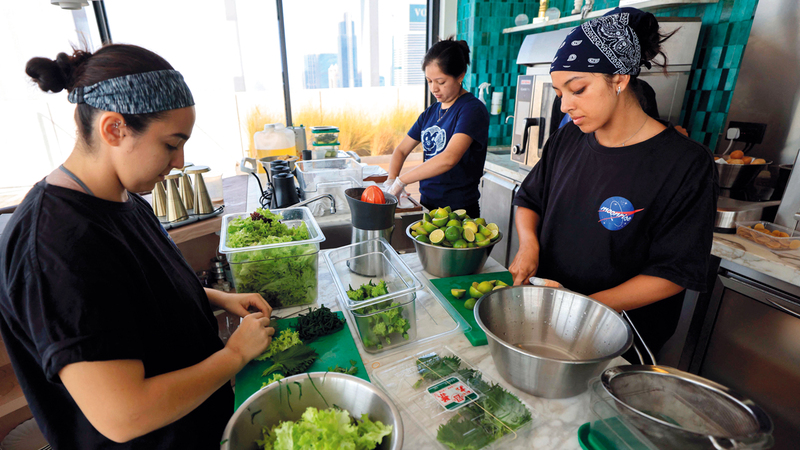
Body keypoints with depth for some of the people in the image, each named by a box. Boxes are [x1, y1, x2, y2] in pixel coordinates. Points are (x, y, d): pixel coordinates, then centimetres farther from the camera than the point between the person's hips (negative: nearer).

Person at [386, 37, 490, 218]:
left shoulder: (473, 110, -14)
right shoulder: (430, 112, 9)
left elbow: (449, 158, -28)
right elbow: (401, 150, 12)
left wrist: (400, 180, -24)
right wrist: (391, 180, -8)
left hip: (459, 210, -6)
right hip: (427, 204, 6)